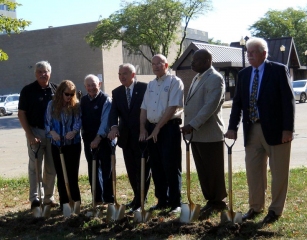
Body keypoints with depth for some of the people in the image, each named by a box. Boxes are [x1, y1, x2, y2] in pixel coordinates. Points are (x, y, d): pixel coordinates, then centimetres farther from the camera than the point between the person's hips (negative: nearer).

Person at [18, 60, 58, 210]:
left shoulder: (56, 89, 5)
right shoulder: (28, 90, -4)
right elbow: (21, 114, -5)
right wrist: (30, 135, -13)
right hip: (35, 132, -3)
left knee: (51, 167, 9)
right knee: (35, 167, 0)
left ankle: (49, 197, 19)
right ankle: (35, 198, 3)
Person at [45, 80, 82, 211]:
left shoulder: (76, 105, -2)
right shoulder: (52, 105, 0)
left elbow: (78, 121, -5)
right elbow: (47, 122, 2)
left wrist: (74, 131, -23)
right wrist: (52, 132, -16)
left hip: (73, 144, -1)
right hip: (57, 144, 1)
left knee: (72, 174, 2)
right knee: (61, 174, 7)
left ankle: (75, 202, 10)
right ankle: (64, 203, 15)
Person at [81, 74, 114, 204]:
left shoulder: (105, 100, -10)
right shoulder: (83, 100, 9)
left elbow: (105, 120, -17)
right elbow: (80, 118, 7)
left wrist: (98, 138, -23)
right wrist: (82, 134, -9)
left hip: (103, 139, -5)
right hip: (89, 140, 6)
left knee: (106, 170, 1)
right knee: (93, 169, 10)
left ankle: (109, 199, 9)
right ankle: (97, 199, 19)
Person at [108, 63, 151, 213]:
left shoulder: (145, 88, -6)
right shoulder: (116, 92, 9)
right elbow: (113, 112, 0)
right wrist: (114, 126, -20)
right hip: (126, 137, 5)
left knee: (143, 170, -1)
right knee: (131, 171, 12)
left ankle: (139, 202, 3)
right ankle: (138, 198, 25)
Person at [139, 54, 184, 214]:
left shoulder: (174, 82, -5)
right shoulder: (150, 85, 16)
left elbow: (172, 108, -14)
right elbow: (144, 108, 15)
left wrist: (158, 128, -15)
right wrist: (142, 129, 4)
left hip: (169, 128, -7)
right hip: (152, 129, 7)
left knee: (171, 167, -5)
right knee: (156, 167, 10)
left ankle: (175, 203, 3)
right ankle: (162, 201, 20)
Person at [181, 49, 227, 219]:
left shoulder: (215, 79, -12)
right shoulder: (197, 78, 17)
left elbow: (210, 106, -21)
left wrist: (192, 125, -24)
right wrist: (189, 127, 11)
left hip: (210, 134, -9)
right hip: (196, 133, 9)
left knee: (213, 171, 2)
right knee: (203, 171, 12)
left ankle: (217, 202, 14)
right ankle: (211, 201, 22)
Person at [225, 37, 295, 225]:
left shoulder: (279, 70, -5)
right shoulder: (244, 74, 10)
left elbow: (289, 101, -9)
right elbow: (237, 102, 9)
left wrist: (288, 129, -15)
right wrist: (233, 127, -1)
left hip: (275, 130, -5)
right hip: (252, 130, 5)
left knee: (279, 172, 5)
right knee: (253, 171, 11)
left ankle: (276, 210, 18)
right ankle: (256, 207, 25)